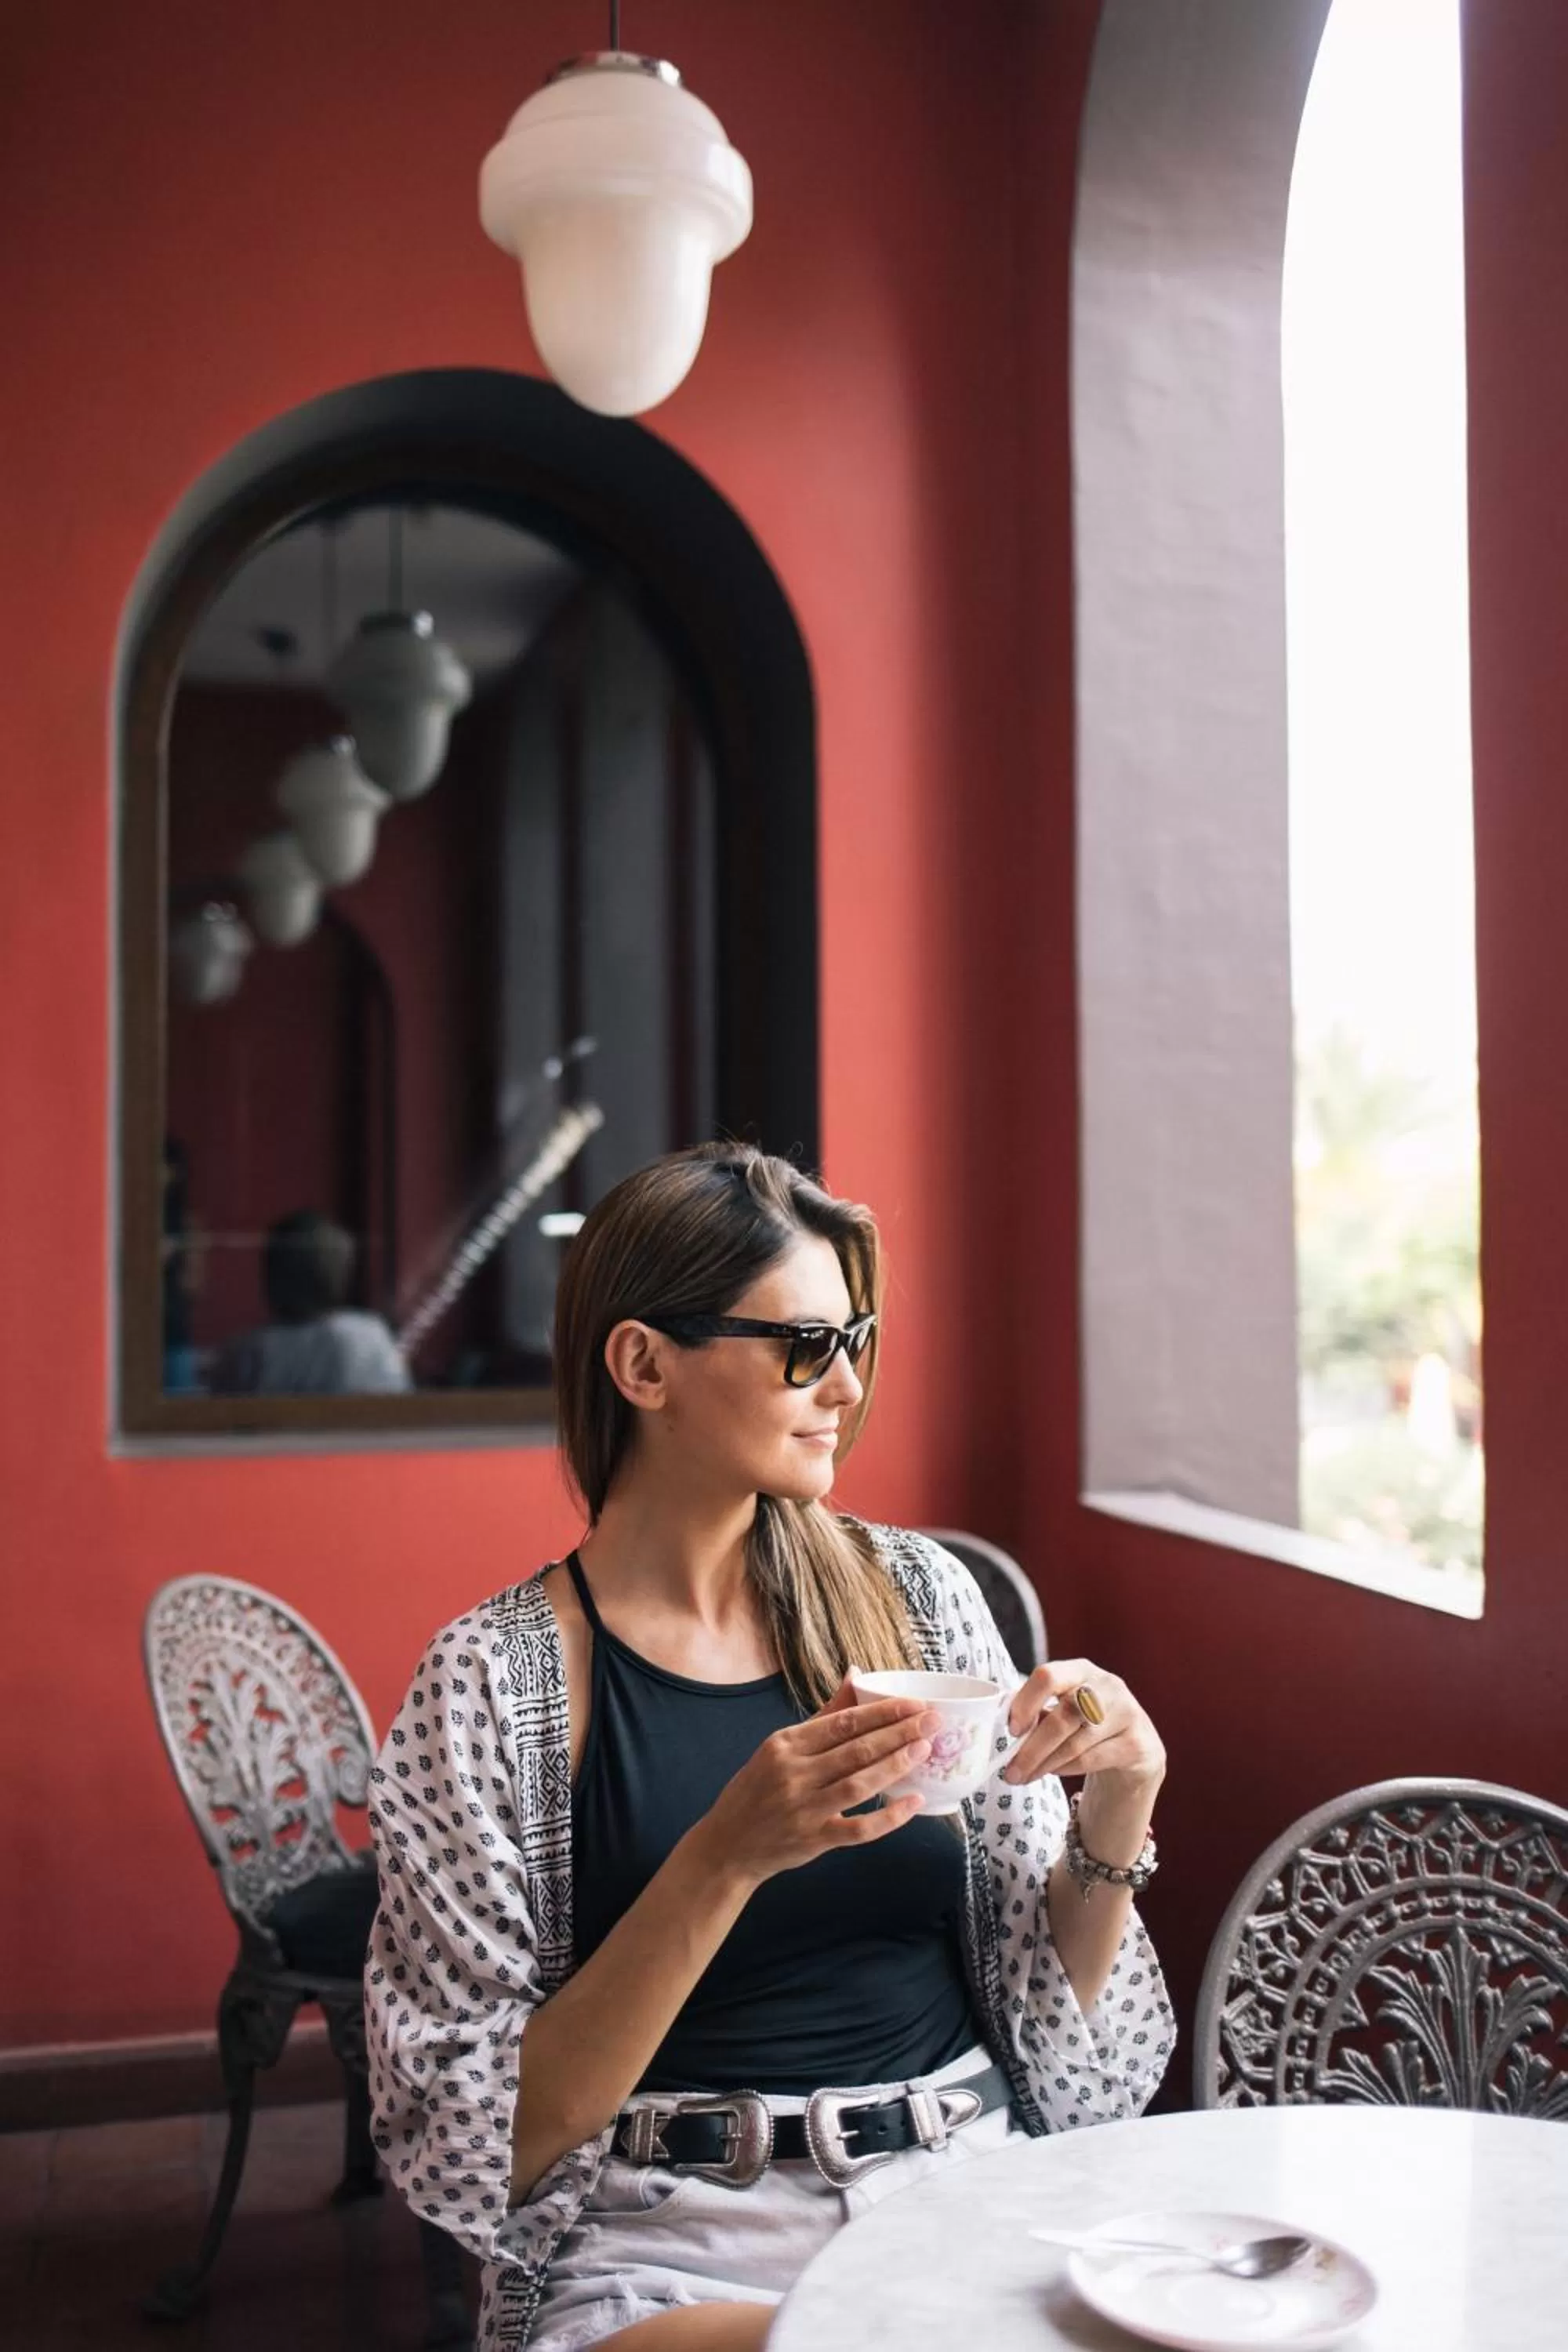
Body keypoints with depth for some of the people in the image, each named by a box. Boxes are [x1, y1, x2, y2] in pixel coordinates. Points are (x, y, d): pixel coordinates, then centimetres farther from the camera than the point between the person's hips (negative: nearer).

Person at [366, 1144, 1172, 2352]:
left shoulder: (919, 1594, 4)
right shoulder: (494, 1683, -6)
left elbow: (1051, 2034, 9)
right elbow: (481, 2148, -10)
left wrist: (1116, 1811, -10)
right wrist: (726, 1859, -22)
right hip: (672, 2248, -4)